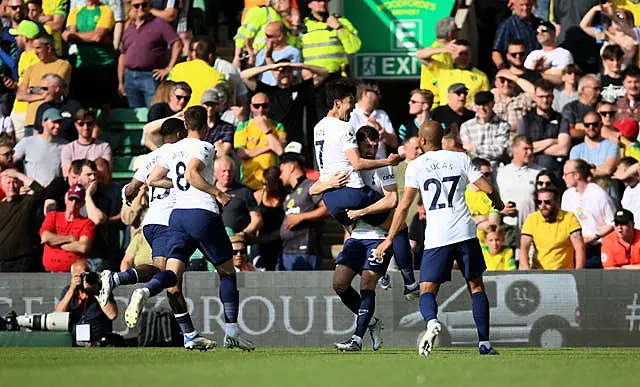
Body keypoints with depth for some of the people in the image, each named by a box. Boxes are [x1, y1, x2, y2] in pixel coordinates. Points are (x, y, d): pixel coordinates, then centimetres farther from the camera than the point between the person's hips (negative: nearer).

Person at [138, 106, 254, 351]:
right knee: (227, 271, 10)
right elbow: (191, 174, -21)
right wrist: (217, 193, -12)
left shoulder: (171, 150, 15)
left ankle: (145, 292, -36)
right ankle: (232, 333, 8)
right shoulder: (204, 147, -5)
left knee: (173, 274, -3)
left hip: (177, 213, 5)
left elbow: (152, 179, 18)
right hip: (203, 213, -5)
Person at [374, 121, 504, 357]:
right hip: (465, 232, 2)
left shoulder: (416, 166, 3)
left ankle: (432, 321, -31)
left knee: (427, 291, 2)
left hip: (437, 237, -2)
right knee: (476, 286, 13)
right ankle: (484, 342, 6)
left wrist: (389, 239, 6)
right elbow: (488, 189, 6)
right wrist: (498, 203, 30)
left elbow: (404, 205, -1)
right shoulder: (460, 159, 7)